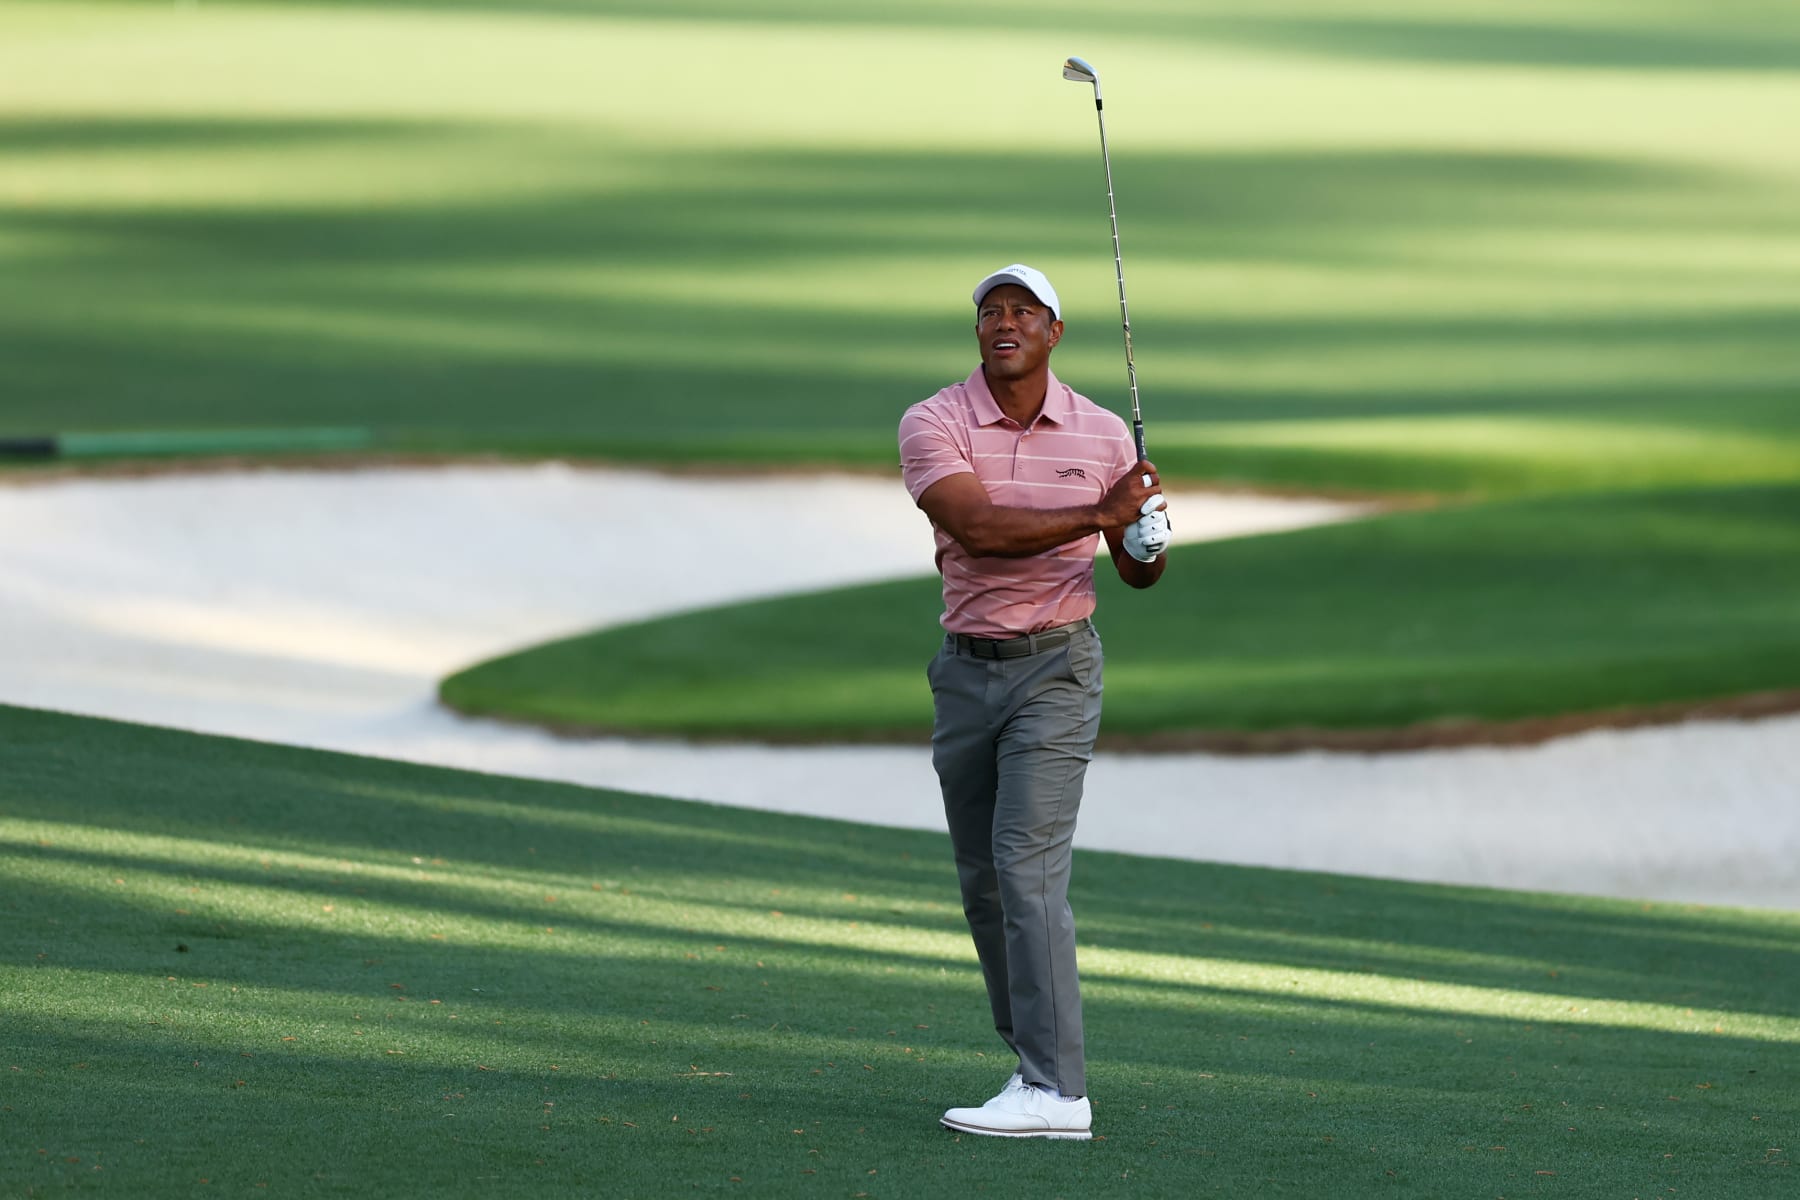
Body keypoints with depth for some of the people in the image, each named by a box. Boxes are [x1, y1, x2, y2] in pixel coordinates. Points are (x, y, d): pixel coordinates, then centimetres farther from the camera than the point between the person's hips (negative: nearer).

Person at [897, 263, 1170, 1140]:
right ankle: (1035, 1060, 21)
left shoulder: (1102, 434, 1)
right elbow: (977, 527, -21)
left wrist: (1148, 542, -11)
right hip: (966, 669, 3)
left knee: (1028, 867, -15)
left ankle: (1055, 1092, -20)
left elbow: (1135, 570, 12)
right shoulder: (933, 425, -5)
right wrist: (1098, 516, -26)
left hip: (1056, 670, -3)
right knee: (981, 878, 7)